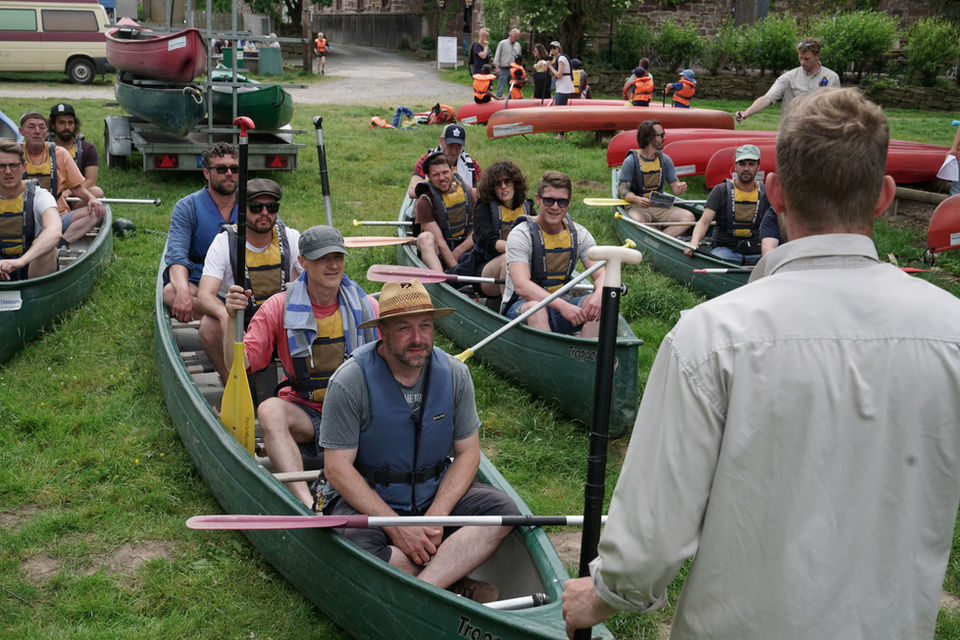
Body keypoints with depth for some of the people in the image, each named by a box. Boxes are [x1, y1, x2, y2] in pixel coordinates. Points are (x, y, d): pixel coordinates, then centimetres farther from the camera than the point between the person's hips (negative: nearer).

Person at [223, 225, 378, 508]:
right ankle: (307, 504, -46)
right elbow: (237, 365, -6)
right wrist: (233, 318, -22)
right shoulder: (278, 307, -1)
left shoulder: (364, 306, 4)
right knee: (269, 409, -34)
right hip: (304, 412, -1)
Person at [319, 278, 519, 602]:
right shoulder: (350, 381, -16)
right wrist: (396, 527, -22)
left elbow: (467, 453, -1)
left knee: (502, 509, -20)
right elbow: (338, 468, -16)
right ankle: (454, 584, -18)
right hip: (366, 497, -3)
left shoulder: (454, 374, -5)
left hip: (437, 493, 4)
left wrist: (437, 516, -16)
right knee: (357, 544, -35)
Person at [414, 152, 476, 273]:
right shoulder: (425, 201, -10)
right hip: (438, 253, -3)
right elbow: (439, 242, -18)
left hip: (465, 248, 4)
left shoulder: (467, 190, 2)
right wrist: (454, 267, -28)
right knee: (425, 237, -34)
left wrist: (457, 253, -15)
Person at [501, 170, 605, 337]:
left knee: (595, 303, -22)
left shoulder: (579, 234, 3)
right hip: (519, 307, -5)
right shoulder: (521, 234, -13)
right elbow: (521, 285, -27)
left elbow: (601, 275, -3)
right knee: (535, 308, -37)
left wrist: (599, 294, -29)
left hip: (559, 305, 5)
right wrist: (562, 306, -40)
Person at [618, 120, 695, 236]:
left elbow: (674, 186, 10)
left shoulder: (665, 159, 8)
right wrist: (638, 200, -31)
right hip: (637, 206, -5)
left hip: (660, 206, 5)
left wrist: (679, 188, -16)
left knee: (688, 217, -21)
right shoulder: (631, 161, -6)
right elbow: (623, 191, -10)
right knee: (636, 221, -40)